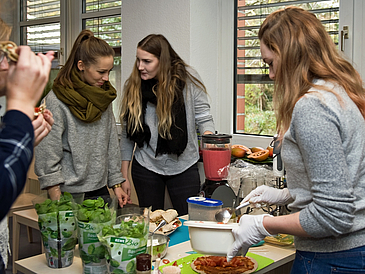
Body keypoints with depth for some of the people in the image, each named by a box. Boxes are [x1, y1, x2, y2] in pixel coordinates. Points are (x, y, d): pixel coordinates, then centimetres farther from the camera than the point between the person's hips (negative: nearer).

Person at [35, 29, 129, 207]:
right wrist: (58, 203, -14)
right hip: (70, 194, -6)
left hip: (101, 189, 6)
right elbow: (47, 155, -13)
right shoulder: (56, 100, -13)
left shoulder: (104, 96, 7)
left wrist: (116, 184, 10)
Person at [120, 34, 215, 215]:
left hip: (184, 166, -1)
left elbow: (203, 117, -2)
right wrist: (124, 176, 5)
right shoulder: (133, 85, -1)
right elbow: (127, 134, 4)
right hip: (146, 167, 2)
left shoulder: (187, 78, -6)